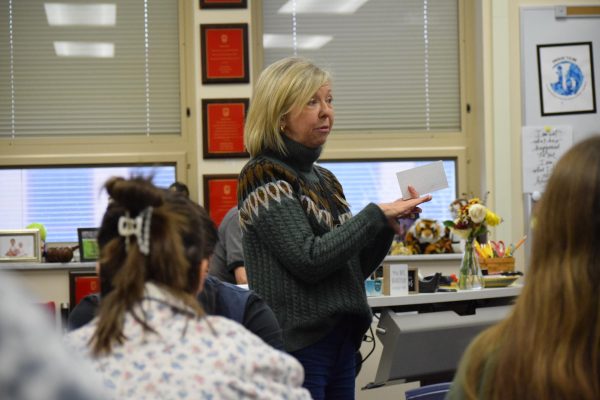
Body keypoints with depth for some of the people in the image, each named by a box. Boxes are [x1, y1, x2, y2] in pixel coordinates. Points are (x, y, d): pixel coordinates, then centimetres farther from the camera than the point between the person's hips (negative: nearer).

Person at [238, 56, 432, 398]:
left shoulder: (324, 179, 13)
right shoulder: (263, 177, -9)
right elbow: (309, 260, -19)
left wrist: (389, 226, 0)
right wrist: (376, 216, -13)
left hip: (340, 341, 7)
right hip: (295, 345, -7)